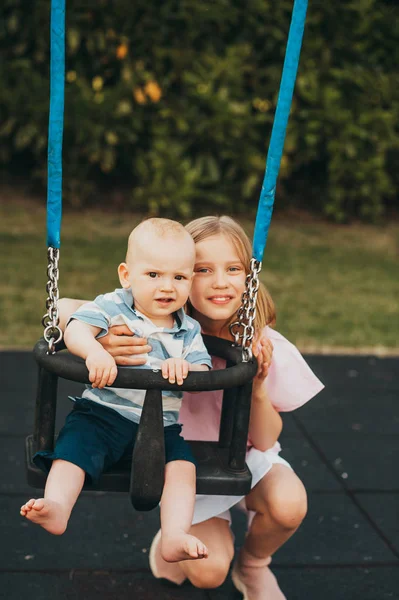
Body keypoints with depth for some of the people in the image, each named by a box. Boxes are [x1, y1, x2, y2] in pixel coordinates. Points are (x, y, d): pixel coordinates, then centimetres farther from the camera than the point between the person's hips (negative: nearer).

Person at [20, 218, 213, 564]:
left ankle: (175, 537, -25)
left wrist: (184, 368, -23)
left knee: (183, 463, -20)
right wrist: (94, 351, -39)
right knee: (76, 442, -26)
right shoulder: (112, 308, 0)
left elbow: (203, 374, 2)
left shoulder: (189, 331, 9)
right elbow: (75, 330, -16)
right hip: (105, 413, -2)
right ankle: (57, 506, -35)